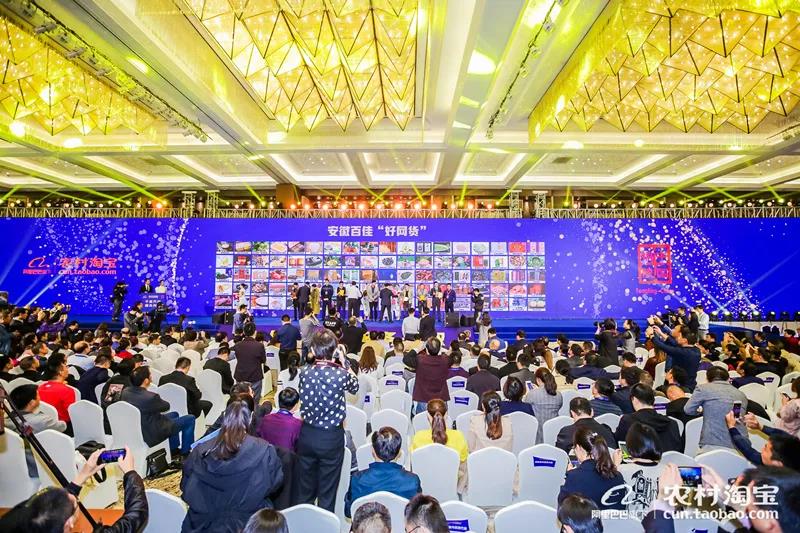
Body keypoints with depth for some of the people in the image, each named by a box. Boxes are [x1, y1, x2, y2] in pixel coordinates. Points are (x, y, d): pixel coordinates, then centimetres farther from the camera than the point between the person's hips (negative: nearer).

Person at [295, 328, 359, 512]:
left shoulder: (305, 373, -11)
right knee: (327, 492, 14)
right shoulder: (341, 374, -20)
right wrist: (344, 361, 5)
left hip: (307, 435, 3)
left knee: (304, 490, 20)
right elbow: (355, 386, 2)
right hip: (332, 437, -3)